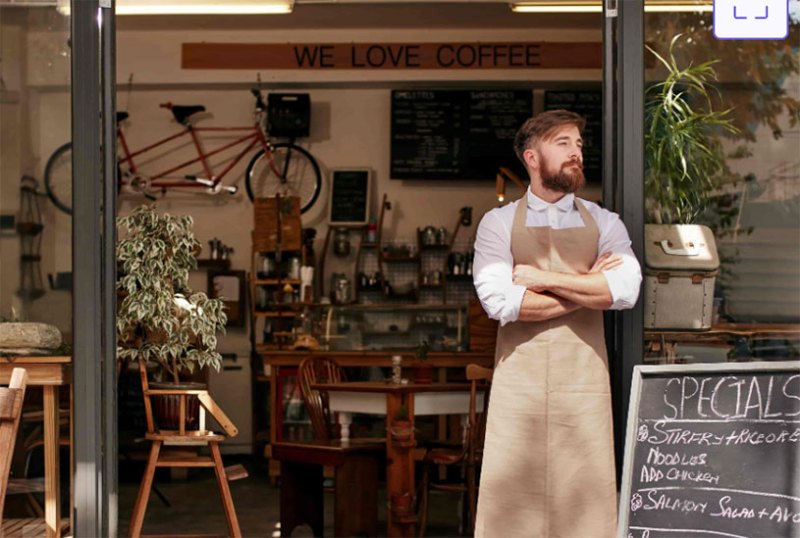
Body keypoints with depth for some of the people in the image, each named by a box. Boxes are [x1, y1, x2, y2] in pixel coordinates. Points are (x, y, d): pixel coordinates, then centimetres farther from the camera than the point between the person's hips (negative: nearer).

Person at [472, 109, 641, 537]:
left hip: (584, 378, 1)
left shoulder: (604, 224, 11)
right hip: (519, 378, -1)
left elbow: (625, 289, -8)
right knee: (511, 499, -3)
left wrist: (542, 278, -8)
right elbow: (500, 302, -10)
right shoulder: (498, 224, 6)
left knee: (585, 496, -1)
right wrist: (587, 288, -6)